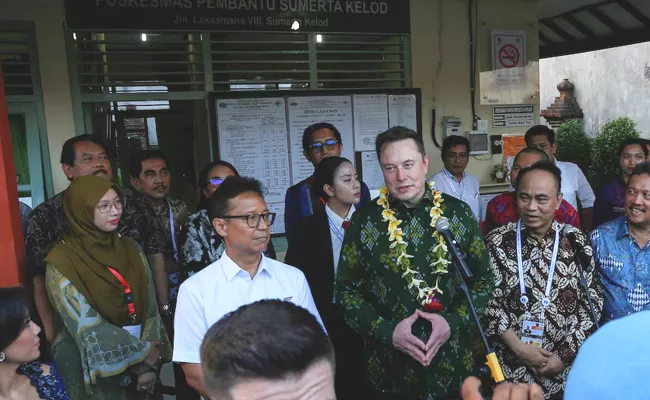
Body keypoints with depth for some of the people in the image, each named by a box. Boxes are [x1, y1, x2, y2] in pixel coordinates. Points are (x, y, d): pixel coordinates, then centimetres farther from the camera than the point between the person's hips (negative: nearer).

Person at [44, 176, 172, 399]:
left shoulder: (130, 249, 0)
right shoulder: (61, 262, -13)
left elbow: (149, 308, 0)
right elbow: (88, 328, -17)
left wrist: (149, 364, -10)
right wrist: (147, 353, -14)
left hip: (139, 369, 4)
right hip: (94, 372, -4)